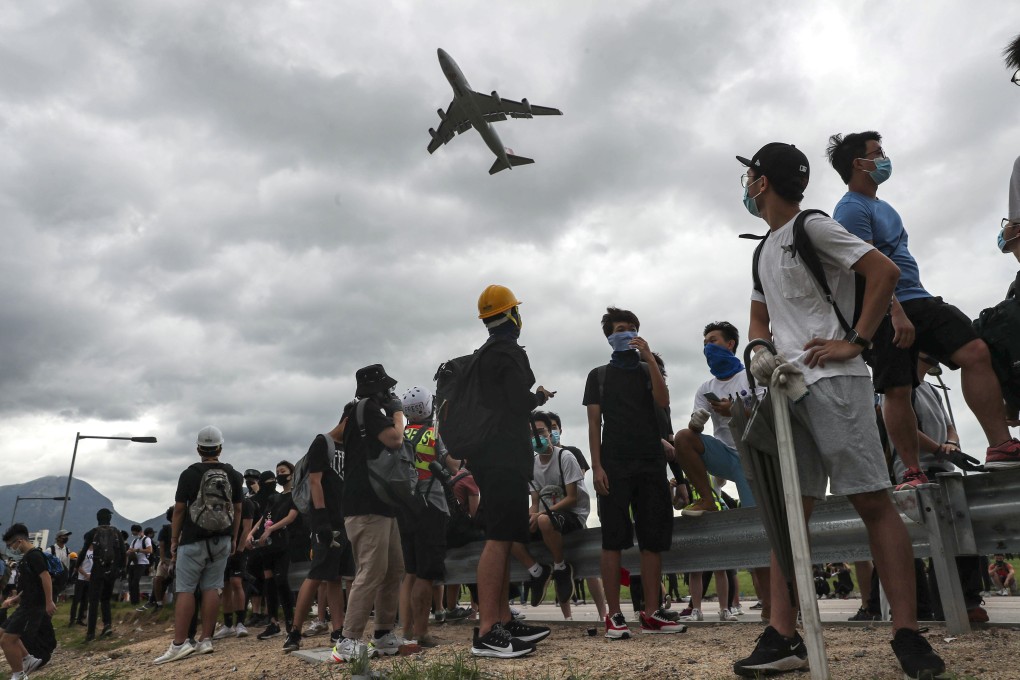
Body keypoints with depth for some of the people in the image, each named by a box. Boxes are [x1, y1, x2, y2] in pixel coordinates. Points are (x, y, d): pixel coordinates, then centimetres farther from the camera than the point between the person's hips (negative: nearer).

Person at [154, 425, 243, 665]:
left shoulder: (189, 474, -7)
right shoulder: (233, 475, 4)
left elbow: (179, 510, -5)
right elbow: (237, 509, 7)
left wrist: (173, 540, 5)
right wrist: (233, 538, 15)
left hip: (193, 541, -3)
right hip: (222, 540, 4)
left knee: (185, 590, -1)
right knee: (211, 588, 5)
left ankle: (180, 643, -5)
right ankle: (206, 640, 6)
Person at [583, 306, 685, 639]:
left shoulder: (648, 370, 16)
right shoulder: (598, 375, 13)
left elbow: (663, 402, -4)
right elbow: (594, 424, 6)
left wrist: (648, 357, -8)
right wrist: (596, 466, -6)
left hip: (651, 462, 2)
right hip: (614, 465, -2)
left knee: (652, 538, 1)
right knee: (613, 538, -5)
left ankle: (651, 613, 7)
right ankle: (614, 615, 0)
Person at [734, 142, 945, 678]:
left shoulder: (812, 227, -2)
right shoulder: (764, 251, 22)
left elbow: (885, 272, -9)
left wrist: (855, 342, -13)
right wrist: (760, 352, 7)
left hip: (832, 382, -8)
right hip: (787, 388, 8)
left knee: (872, 502, -5)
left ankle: (907, 634, 4)